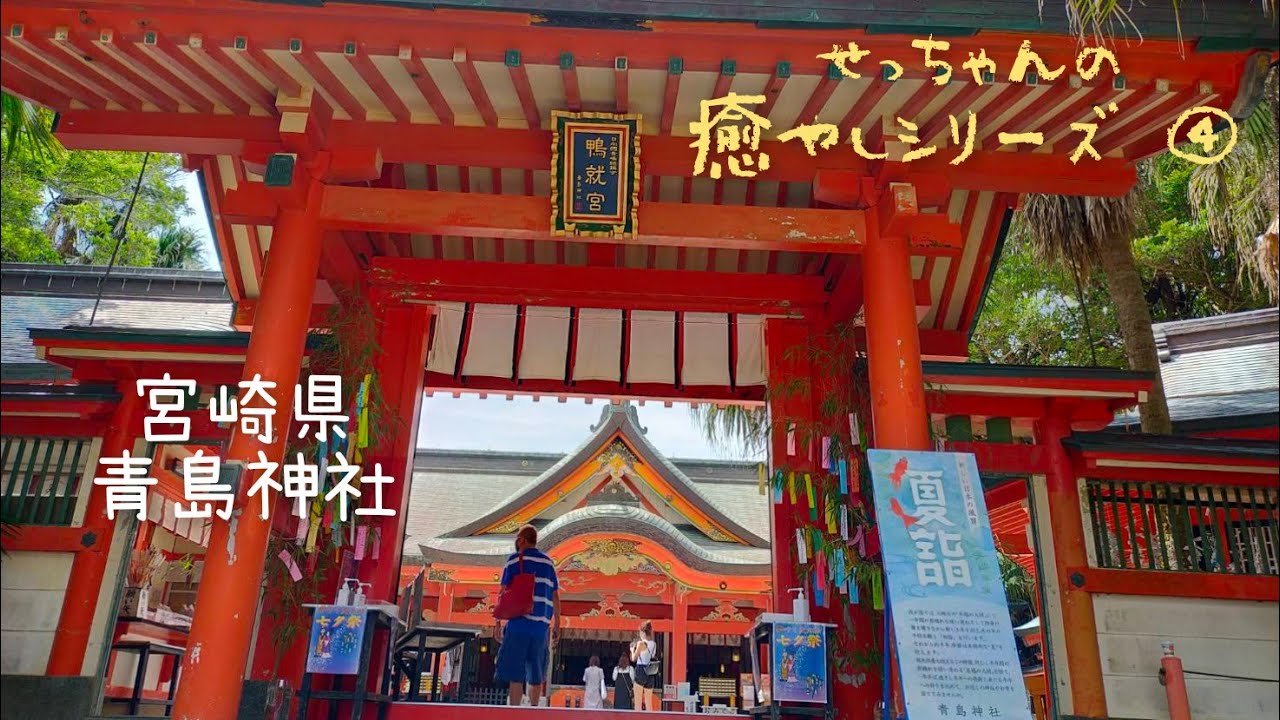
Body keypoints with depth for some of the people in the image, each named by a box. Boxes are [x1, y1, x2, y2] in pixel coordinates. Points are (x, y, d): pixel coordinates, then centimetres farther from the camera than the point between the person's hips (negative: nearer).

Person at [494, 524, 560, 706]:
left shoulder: (514, 559, 2)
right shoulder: (548, 562, 14)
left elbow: (504, 593, -3)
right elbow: (555, 597, 13)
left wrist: (498, 622, 0)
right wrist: (556, 625, 16)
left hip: (519, 621, -4)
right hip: (541, 625, 4)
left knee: (515, 674, -3)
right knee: (536, 674, 13)